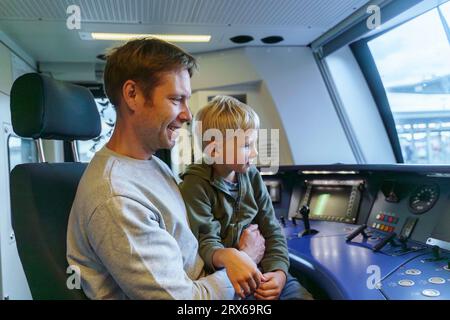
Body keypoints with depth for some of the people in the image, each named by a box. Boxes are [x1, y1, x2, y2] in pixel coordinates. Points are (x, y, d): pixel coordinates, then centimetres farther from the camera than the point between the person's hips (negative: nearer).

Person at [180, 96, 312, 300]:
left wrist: (278, 272, -12)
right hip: (222, 277, -5)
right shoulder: (197, 185, -11)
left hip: (262, 270, 5)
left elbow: (272, 231, 4)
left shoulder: (252, 177, 4)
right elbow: (206, 243, -16)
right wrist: (227, 256, -38)